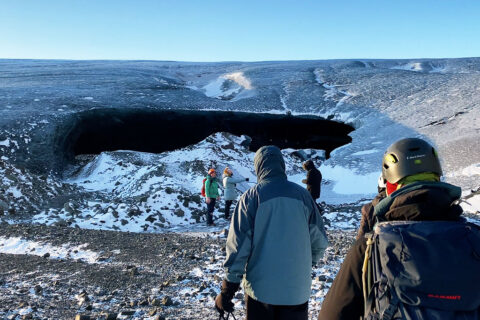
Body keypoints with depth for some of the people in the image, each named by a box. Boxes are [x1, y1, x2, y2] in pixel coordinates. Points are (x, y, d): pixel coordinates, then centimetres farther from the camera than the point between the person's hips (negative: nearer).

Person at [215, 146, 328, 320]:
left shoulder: (251, 196, -9)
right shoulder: (302, 194, -1)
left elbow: (238, 245, -11)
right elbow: (320, 240, 4)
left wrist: (227, 289, -3)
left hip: (260, 288, -2)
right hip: (297, 289, 2)